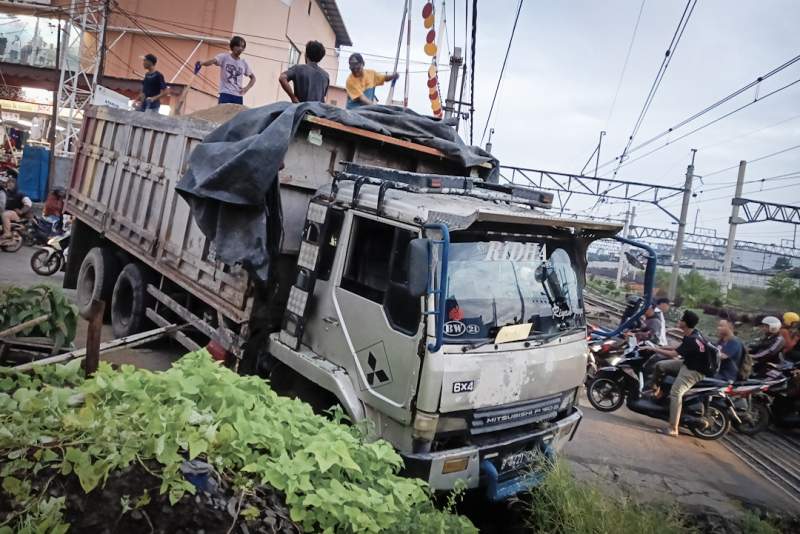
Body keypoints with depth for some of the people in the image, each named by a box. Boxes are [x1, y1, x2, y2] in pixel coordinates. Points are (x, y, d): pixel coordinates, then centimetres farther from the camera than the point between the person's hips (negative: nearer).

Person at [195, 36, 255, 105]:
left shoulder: (243, 63, 11)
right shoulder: (224, 57, 1)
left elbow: (253, 78, 21)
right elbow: (213, 61, -18)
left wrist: (247, 88, 3)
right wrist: (202, 63, -40)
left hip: (238, 96, 4)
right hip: (225, 94, -4)